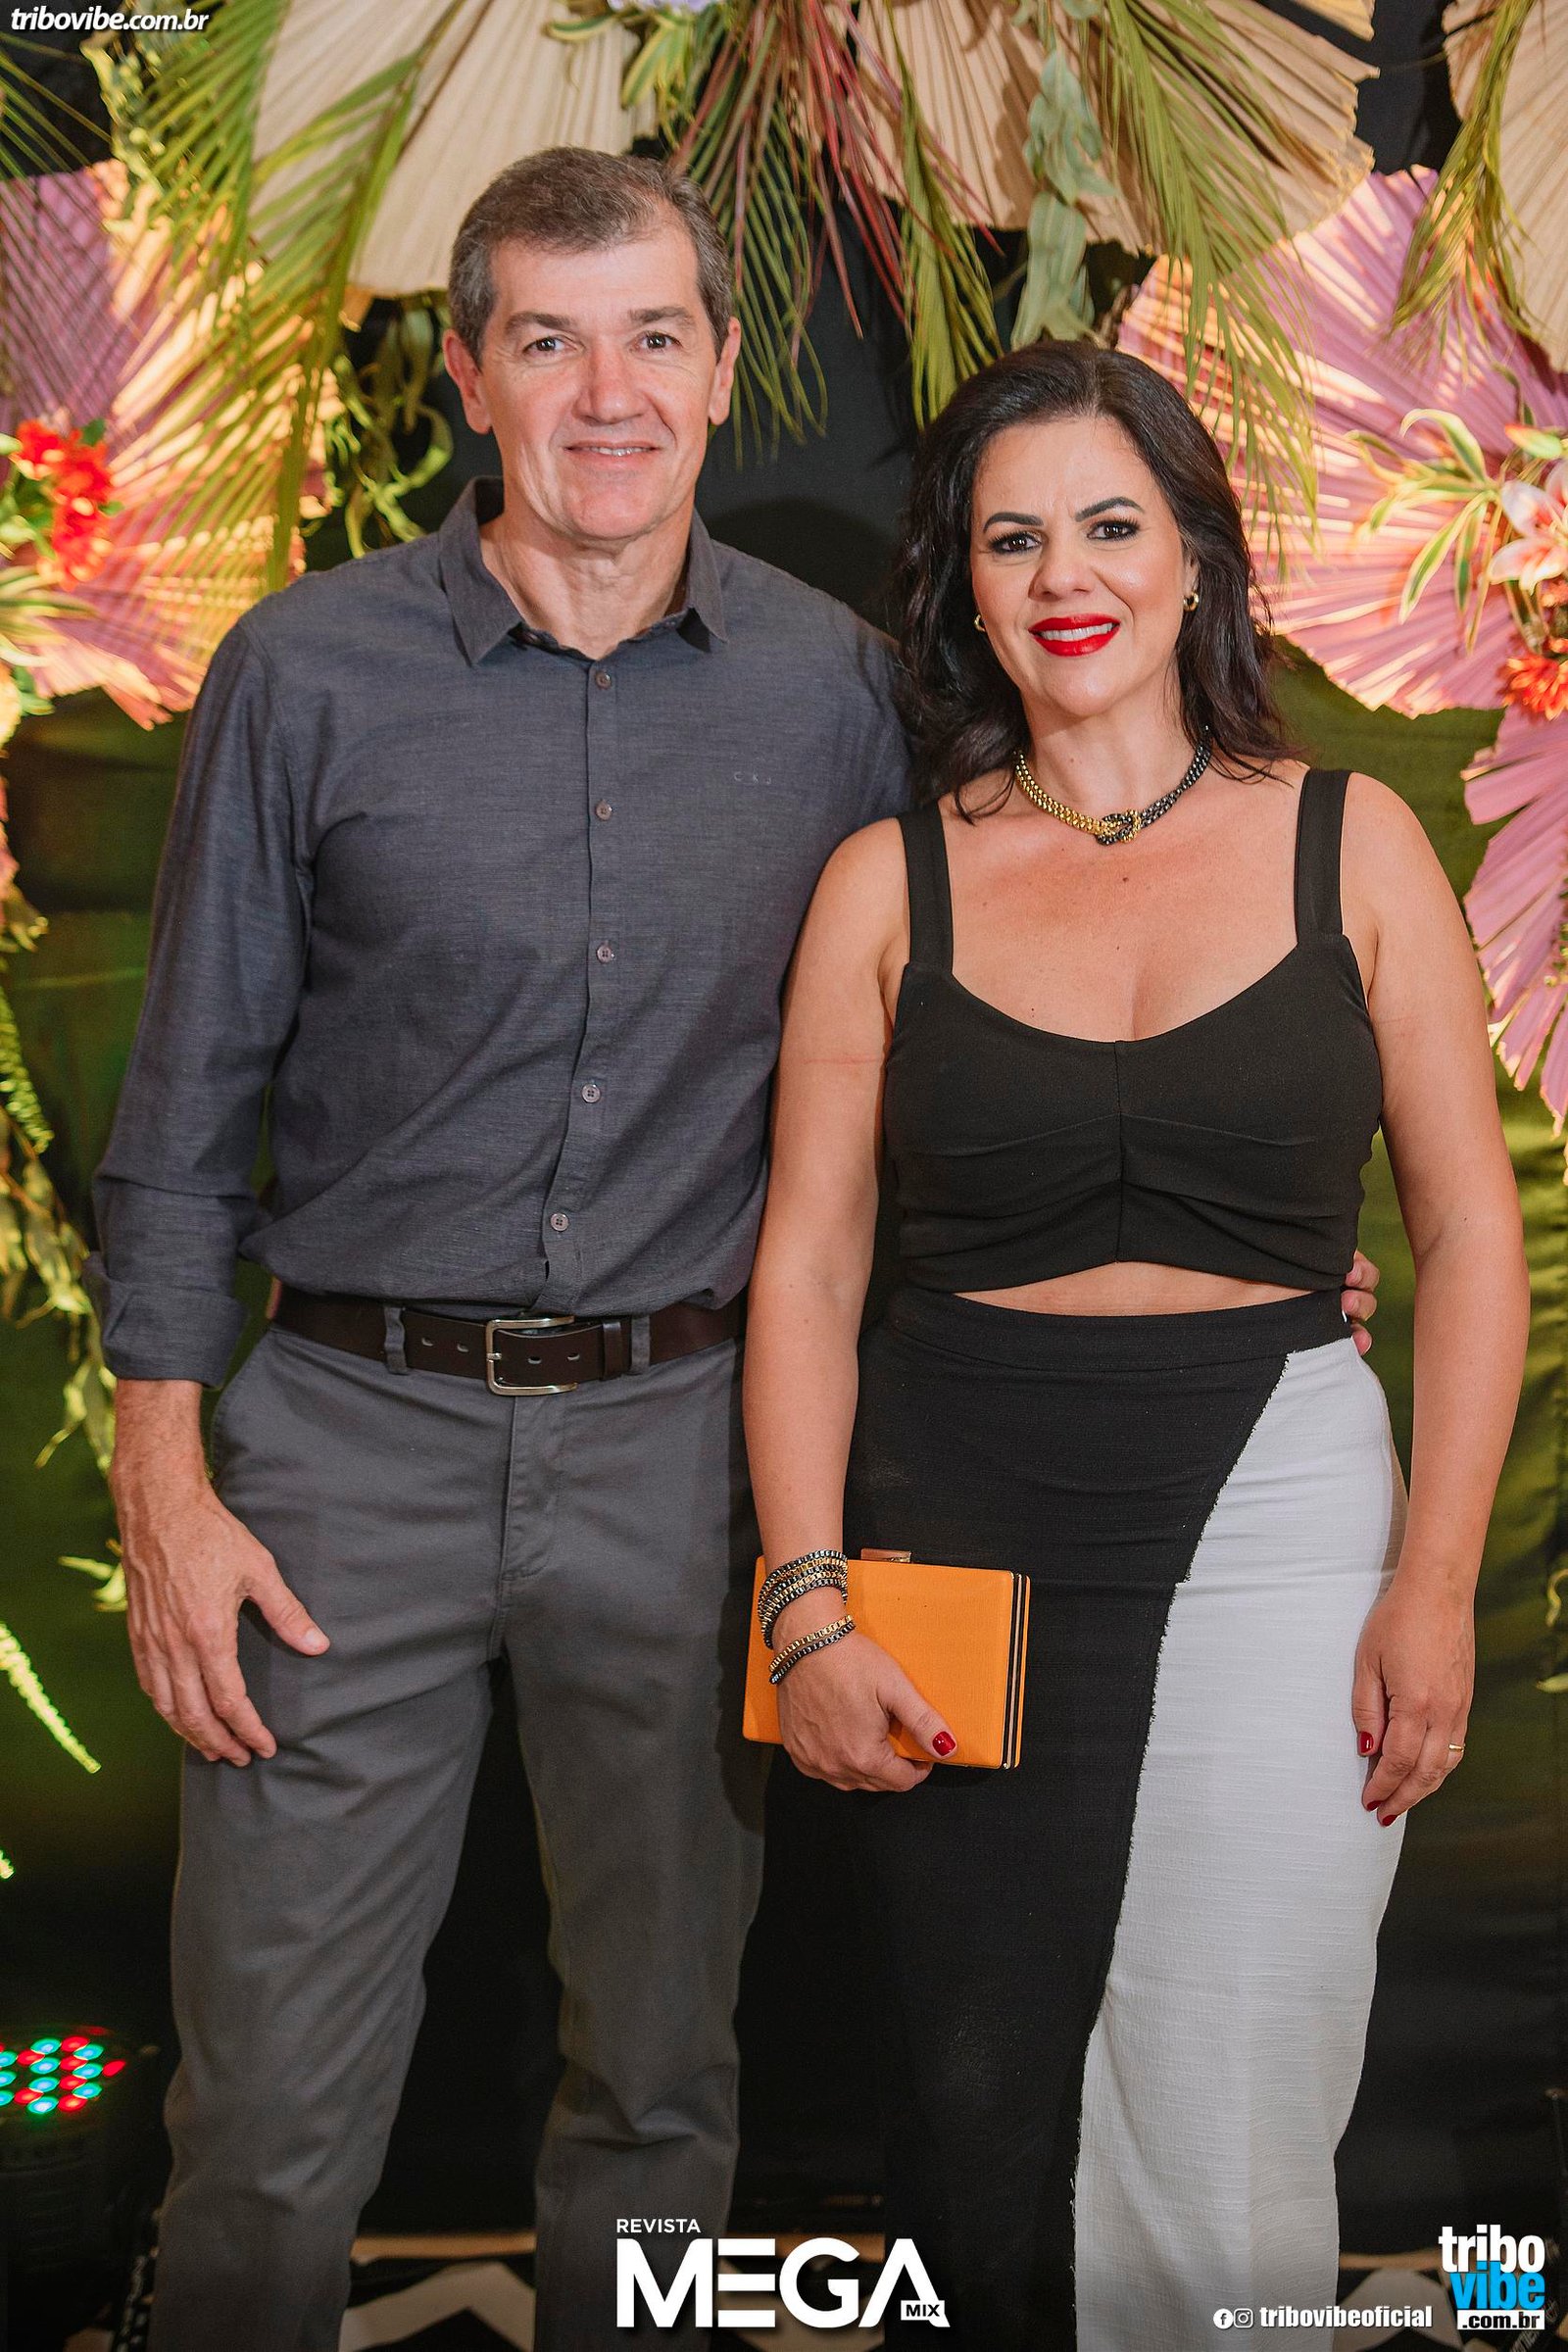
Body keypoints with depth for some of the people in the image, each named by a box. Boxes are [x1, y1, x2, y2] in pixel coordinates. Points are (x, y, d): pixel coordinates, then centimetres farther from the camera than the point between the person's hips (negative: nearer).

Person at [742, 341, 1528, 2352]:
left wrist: (1434, 1583, -4)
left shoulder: (1349, 843, 4)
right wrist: (808, 1604, -6)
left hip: (1272, 1516, -1)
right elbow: (805, 1268, 3)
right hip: (957, 1529, 1)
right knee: (973, 2143, 9)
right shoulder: (890, 884, 4)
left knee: (1222, 2177, 0)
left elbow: (1469, 1229, 4)